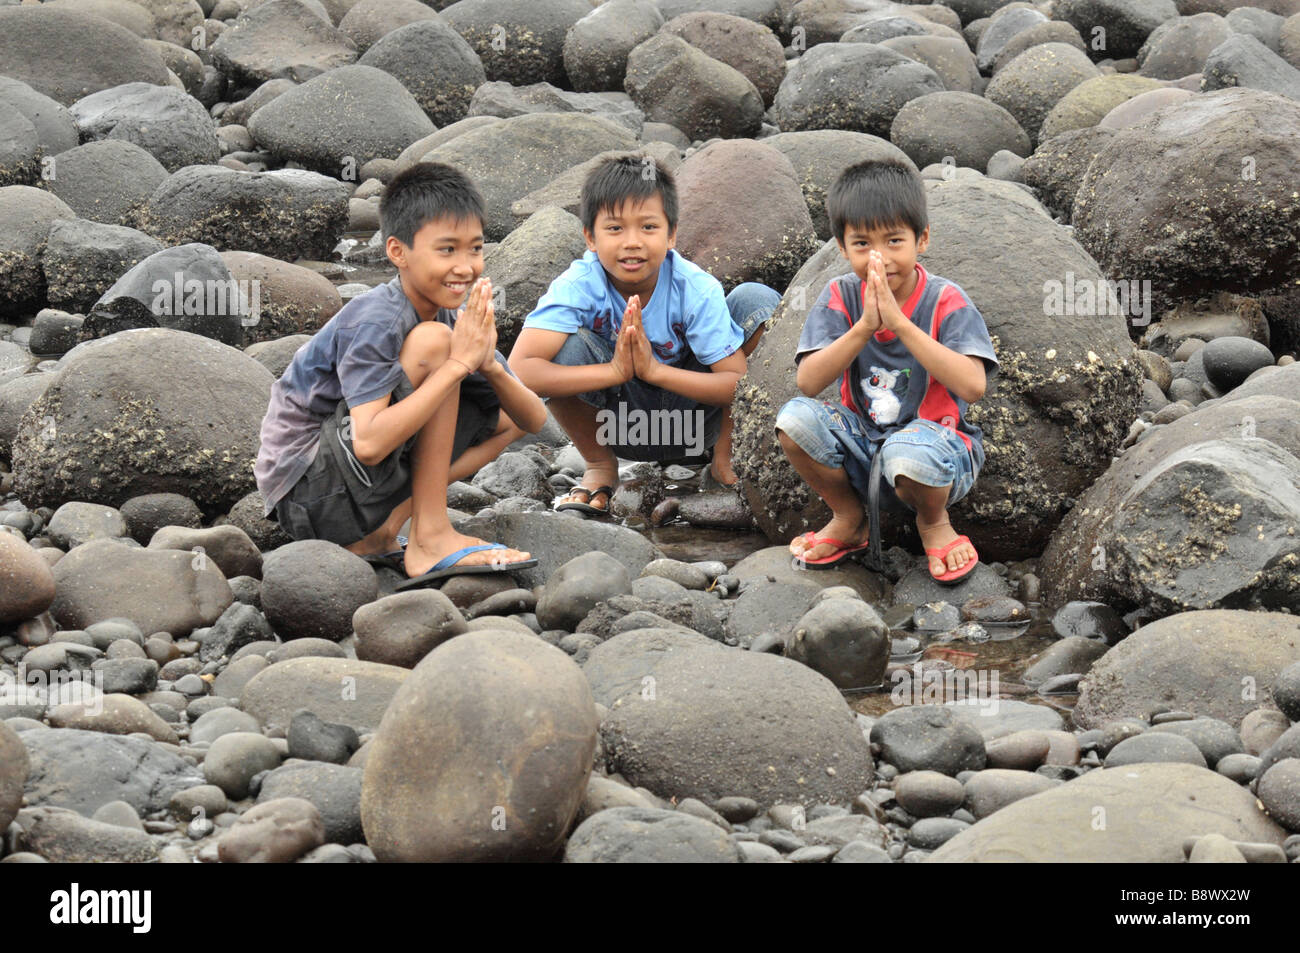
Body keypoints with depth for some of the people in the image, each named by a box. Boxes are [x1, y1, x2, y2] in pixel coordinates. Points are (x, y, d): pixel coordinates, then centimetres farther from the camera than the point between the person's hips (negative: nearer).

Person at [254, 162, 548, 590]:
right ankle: (430, 539, -17)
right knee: (433, 341, -21)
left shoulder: (457, 320, 5)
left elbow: (533, 420, 4)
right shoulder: (375, 322, -20)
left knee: (508, 414, 11)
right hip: (308, 495, -9)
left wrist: (489, 365, -17)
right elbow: (368, 444, -32)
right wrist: (457, 363, -29)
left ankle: (381, 530, -1)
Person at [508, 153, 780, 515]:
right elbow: (519, 370, -35)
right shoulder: (577, 286, -22)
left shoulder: (696, 289, -20)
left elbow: (739, 383, -23)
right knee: (564, 345, -30)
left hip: (691, 414, 0)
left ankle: (724, 456, -1)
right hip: (617, 424, 0)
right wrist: (614, 371, -42)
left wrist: (654, 369, -36)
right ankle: (599, 466, -1)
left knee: (756, 301, -19)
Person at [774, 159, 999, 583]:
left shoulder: (945, 301, -13)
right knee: (796, 418, -22)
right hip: (863, 445, 4)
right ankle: (849, 520, 6)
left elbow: (973, 386, -28)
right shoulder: (842, 296, -4)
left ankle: (933, 521, 1)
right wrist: (864, 326, -27)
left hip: (937, 440, -4)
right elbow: (808, 383, -14)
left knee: (908, 451, -38)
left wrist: (900, 323, -30)